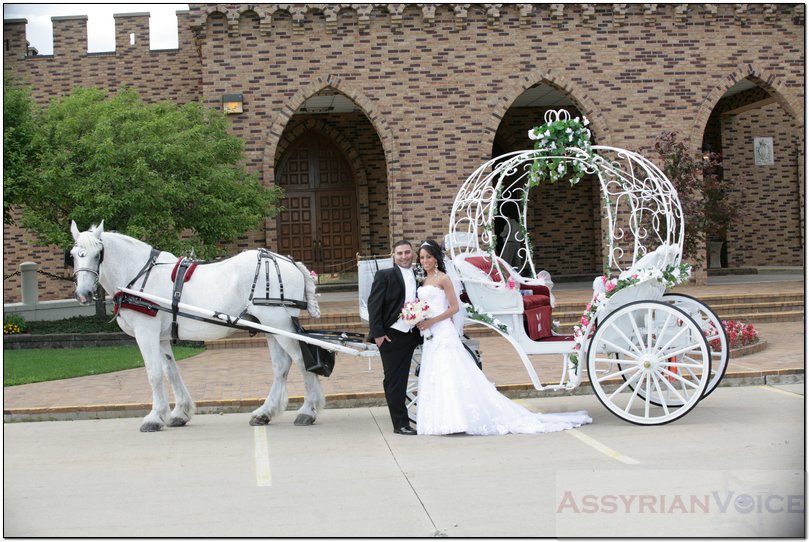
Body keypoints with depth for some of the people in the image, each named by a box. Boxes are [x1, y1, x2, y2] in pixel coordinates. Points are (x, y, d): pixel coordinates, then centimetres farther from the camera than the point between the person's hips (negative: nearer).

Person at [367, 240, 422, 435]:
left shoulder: (418, 277, 10)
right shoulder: (385, 275, -4)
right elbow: (374, 304, -8)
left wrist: (421, 331, 3)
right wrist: (377, 333, -13)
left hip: (410, 336, 5)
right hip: (390, 335, -5)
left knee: (401, 380, 10)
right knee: (393, 381, 1)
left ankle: (401, 422, 17)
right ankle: (400, 423, 5)